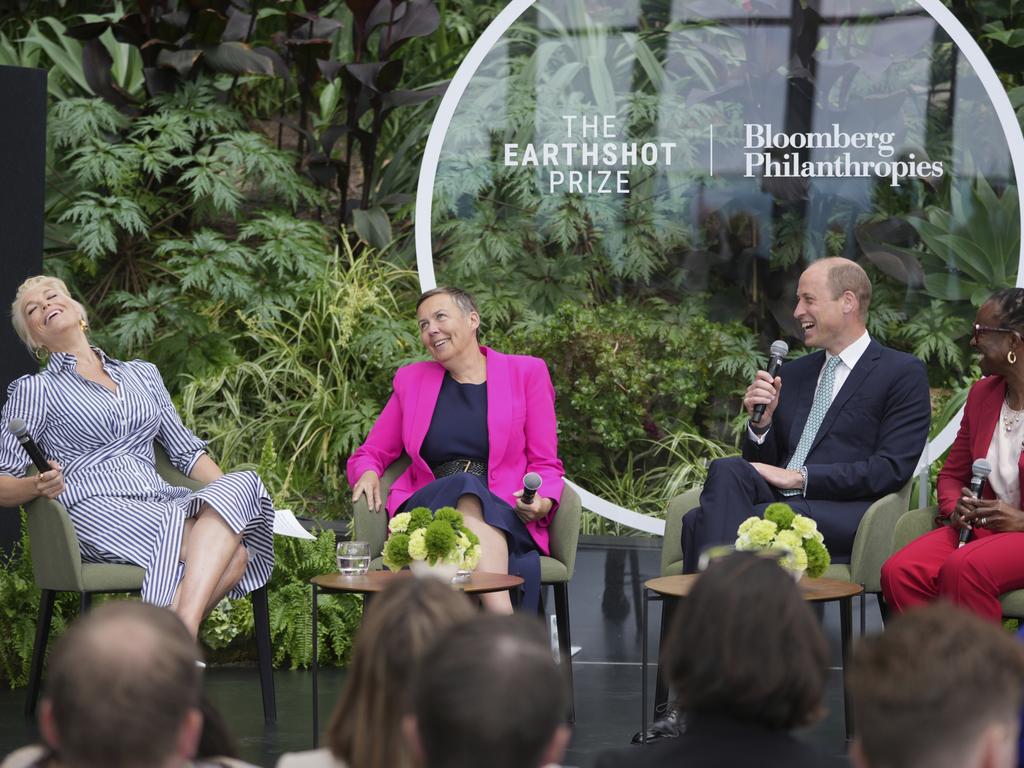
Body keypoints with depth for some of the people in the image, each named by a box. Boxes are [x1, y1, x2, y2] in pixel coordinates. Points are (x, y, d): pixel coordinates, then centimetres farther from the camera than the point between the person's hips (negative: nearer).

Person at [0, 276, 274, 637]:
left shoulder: (142, 373, 28)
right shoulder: (34, 389, 14)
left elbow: (186, 450, 27)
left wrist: (235, 495, 10)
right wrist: (39, 485, -16)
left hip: (158, 500, 5)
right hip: (95, 508, -5)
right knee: (229, 552, -32)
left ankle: (182, 623, -44)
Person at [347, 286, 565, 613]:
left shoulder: (526, 373, 13)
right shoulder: (411, 380, 20)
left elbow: (545, 464, 11)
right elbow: (369, 454, 25)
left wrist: (543, 503, -12)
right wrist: (367, 473, 0)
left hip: (506, 517, -1)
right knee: (466, 489, -36)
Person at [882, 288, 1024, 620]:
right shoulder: (982, 393, 14)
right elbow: (952, 474, 22)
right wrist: (956, 509, -1)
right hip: (983, 529, 6)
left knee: (963, 568, -35)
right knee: (898, 572, -22)